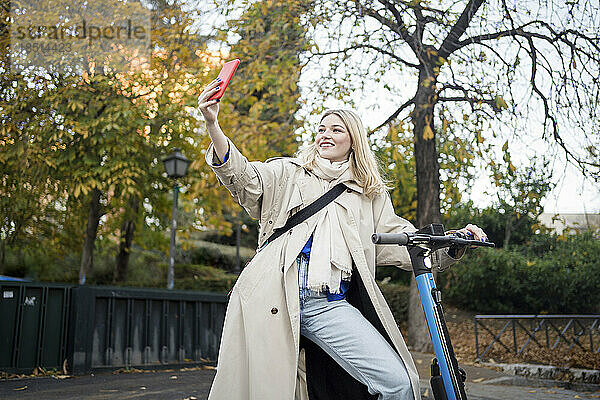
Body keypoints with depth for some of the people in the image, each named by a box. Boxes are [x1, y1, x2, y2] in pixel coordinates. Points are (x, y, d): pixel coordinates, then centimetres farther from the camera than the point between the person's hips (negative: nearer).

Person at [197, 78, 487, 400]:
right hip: (273, 297, -1)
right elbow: (245, 180, 1)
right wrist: (212, 125, -15)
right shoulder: (289, 172, 18)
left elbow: (399, 241, 15)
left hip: (330, 305, 1)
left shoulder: (370, 194, 23)